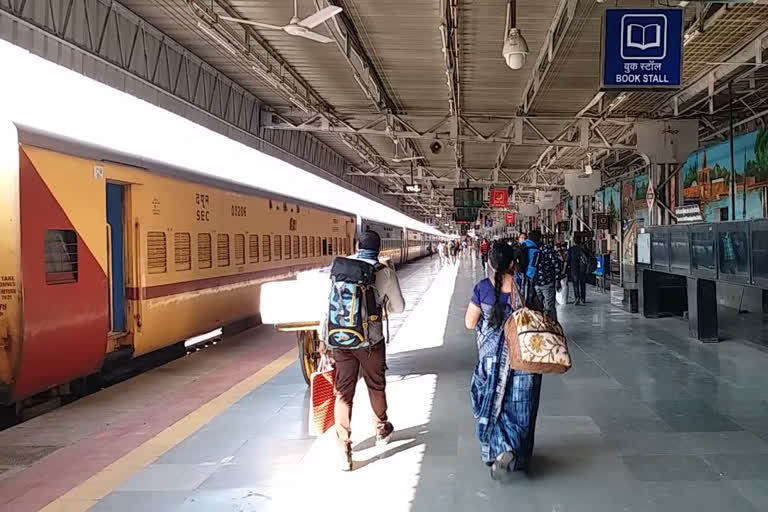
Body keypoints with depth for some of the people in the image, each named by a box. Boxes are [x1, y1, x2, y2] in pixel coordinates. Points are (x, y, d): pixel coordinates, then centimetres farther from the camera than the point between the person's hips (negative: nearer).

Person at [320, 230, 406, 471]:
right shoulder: (385, 271, -4)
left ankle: (344, 451, 5)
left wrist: (323, 337, 8)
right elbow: (398, 307, 6)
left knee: (343, 393, 7)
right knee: (376, 387, 21)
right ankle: (381, 431, 42)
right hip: (370, 340, -1)